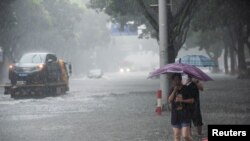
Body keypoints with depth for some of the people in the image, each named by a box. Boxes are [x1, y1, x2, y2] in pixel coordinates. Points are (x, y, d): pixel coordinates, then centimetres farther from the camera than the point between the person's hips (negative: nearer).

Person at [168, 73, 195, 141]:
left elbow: (192, 100, -6)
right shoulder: (172, 90, 8)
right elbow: (169, 100, -6)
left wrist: (182, 100, -16)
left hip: (185, 115, -4)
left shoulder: (186, 89, -3)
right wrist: (174, 91, -15)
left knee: (185, 135, -13)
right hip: (175, 115, 4)